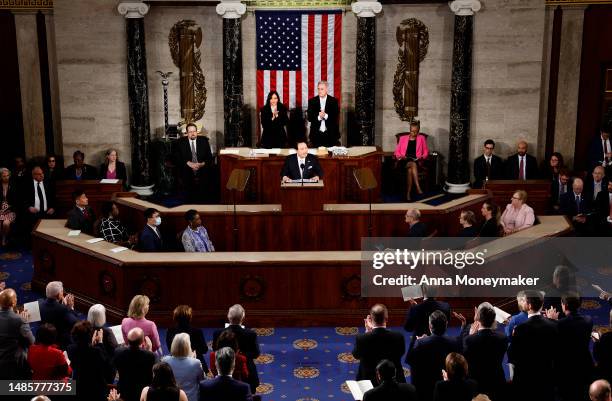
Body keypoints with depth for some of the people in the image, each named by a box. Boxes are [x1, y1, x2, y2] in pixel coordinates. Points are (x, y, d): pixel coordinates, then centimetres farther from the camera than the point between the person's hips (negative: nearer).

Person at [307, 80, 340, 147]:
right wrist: (318, 117, -20)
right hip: (316, 134, 1)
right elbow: (310, 117, -2)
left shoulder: (334, 101, 2)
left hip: (331, 134, -1)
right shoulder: (312, 101, 4)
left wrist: (326, 116, -21)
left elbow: (336, 117, -5)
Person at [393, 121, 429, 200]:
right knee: (413, 164, -38)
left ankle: (408, 193, -42)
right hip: (404, 161, 0)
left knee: (410, 169, -37)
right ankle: (418, 187, -49)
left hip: (416, 160, 0)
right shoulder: (403, 138, 20)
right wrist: (401, 156, -5)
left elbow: (426, 152, 16)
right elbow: (397, 152, 16)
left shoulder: (422, 138, 19)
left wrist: (422, 157, -5)